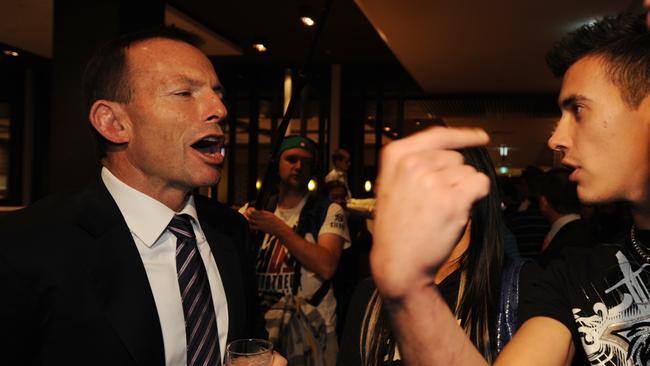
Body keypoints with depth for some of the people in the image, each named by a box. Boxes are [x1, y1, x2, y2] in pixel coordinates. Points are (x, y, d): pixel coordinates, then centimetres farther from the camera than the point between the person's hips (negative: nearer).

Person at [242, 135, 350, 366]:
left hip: (310, 329, -4)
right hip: (261, 325, 4)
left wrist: (279, 228, -23)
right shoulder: (257, 211, 9)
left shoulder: (329, 211, -5)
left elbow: (326, 267, -23)